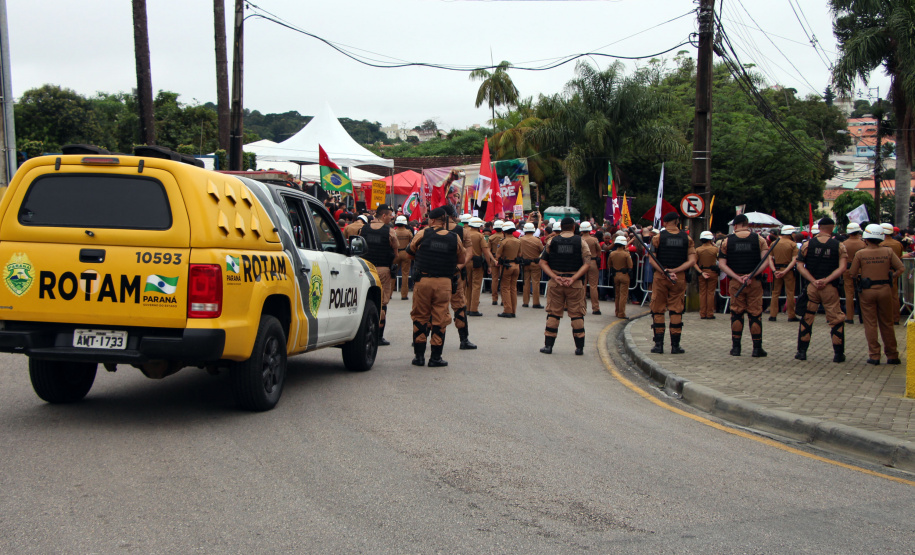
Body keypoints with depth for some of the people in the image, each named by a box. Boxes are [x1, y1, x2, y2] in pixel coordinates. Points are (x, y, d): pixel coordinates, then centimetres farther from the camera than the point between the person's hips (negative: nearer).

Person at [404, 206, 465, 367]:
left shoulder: (422, 234, 0)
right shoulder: (454, 238, 3)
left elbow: (409, 253, 11)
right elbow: (460, 259, 14)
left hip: (423, 280, 0)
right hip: (444, 283, 1)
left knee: (420, 317, 10)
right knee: (440, 319, 6)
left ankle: (419, 355, 10)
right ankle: (436, 357, 7)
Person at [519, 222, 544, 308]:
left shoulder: (521, 240, -5)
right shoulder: (536, 240, -13)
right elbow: (543, 250, -2)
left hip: (525, 263, 3)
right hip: (535, 263, -3)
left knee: (526, 282, 10)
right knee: (535, 282, 0)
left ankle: (525, 302, 12)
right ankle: (536, 303, 0)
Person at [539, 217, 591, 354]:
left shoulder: (552, 241, 4)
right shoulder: (580, 242, 0)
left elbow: (542, 262, 0)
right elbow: (587, 263, -8)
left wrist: (555, 277, -7)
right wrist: (573, 278, -12)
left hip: (555, 282, 1)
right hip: (575, 284, -1)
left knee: (553, 313, 8)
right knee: (577, 314, 6)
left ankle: (548, 345, 7)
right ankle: (579, 347, 6)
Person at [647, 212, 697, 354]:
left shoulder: (657, 237, -2)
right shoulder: (687, 238, 4)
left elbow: (652, 259, -10)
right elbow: (692, 260, -4)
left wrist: (665, 272, -12)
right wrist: (674, 271, -10)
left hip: (660, 278, -1)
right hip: (680, 278, 1)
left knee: (658, 311, 7)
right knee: (676, 311, 7)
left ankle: (659, 344, 4)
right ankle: (675, 345, 6)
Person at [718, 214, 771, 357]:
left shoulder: (727, 241, 2)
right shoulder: (759, 240, 1)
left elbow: (721, 264, -4)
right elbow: (766, 260, -10)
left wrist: (737, 277, -8)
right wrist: (751, 275, -13)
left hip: (735, 282, 1)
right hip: (755, 283, 0)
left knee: (736, 313, 8)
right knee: (755, 314, 5)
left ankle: (736, 347, 8)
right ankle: (757, 348, 6)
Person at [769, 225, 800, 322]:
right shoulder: (793, 244, -5)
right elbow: (794, 260, -14)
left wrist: (774, 270, -7)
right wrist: (785, 271, -16)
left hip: (777, 270, 3)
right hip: (788, 270, -3)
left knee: (775, 293, 9)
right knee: (790, 293, 3)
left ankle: (773, 315, 8)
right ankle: (791, 315, 6)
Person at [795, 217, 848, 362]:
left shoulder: (807, 244, 1)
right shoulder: (839, 246, -1)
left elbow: (800, 265, -5)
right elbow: (842, 267, -11)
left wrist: (813, 281, -9)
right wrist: (826, 280, -14)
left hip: (811, 286, 1)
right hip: (830, 288, -1)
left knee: (806, 318, 11)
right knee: (836, 320, 8)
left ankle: (802, 351, 11)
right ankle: (839, 354, 9)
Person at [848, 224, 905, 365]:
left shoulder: (860, 253, -7)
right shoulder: (888, 251, -4)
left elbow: (852, 273, -3)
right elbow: (901, 268, -5)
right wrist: (891, 276, 11)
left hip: (867, 291, -2)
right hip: (885, 289, 2)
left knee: (870, 324, 5)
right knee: (887, 324, 11)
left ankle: (874, 355, 4)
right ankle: (892, 355, 16)